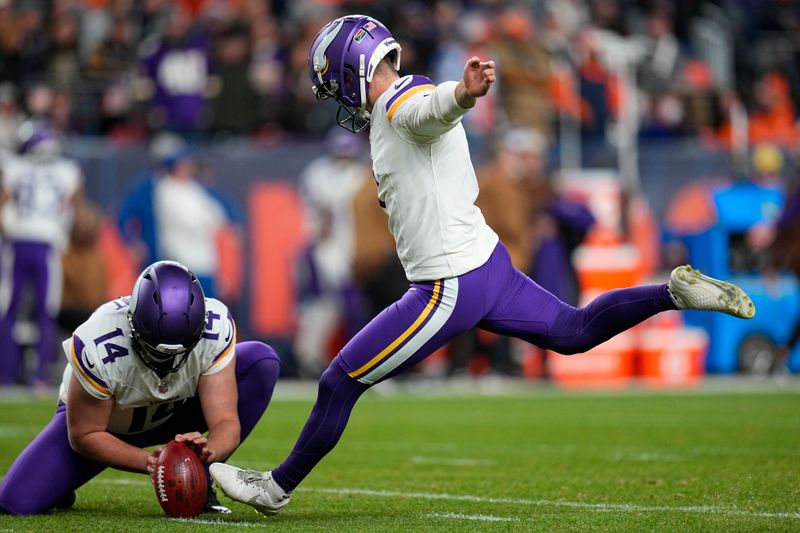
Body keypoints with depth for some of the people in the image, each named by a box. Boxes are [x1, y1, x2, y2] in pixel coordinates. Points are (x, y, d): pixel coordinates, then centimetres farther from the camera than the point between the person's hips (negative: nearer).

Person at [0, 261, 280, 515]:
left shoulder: (214, 330, -31)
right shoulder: (98, 349, -38)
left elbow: (227, 423, -30)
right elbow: (84, 435, -25)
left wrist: (209, 449, -54)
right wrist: (148, 461, -39)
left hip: (177, 411, 2)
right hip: (103, 422, -2)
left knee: (262, 361, -23)